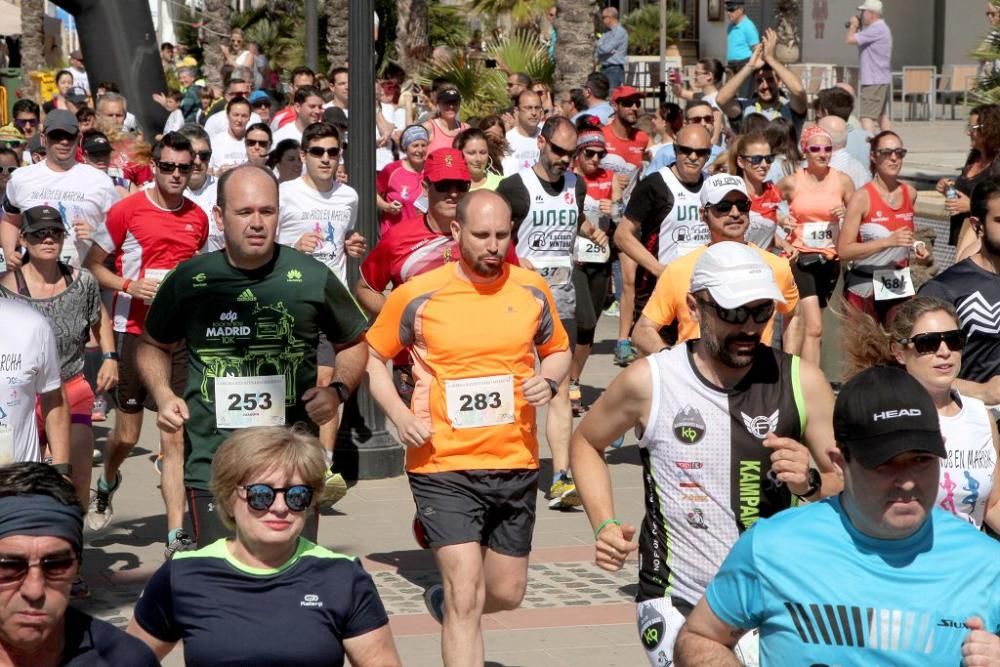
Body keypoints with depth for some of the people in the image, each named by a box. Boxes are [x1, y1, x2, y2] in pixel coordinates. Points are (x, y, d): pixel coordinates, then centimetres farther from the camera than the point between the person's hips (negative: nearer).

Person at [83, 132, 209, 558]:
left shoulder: (198, 218, 8)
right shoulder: (127, 211, -4)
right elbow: (92, 265, -1)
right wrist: (129, 285, -16)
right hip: (134, 332, -2)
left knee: (176, 439, -4)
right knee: (127, 434, 8)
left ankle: (177, 536, -6)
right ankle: (107, 483, 43)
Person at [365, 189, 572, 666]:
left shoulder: (532, 289, 2)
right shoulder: (417, 296, -6)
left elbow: (558, 350, 17)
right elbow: (372, 357, 6)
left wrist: (548, 380, -5)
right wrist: (399, 414, -9)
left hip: (515, 465, 4)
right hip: (444, 467, -4)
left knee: (507, 593, 15)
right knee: (467, 595, -13)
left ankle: (446, 603, 47)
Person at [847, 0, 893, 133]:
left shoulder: (876, 30, -18)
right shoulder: (881, 28, 15)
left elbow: (851, 39, -21)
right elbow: (861, 41, 21)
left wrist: (853, 26, -2)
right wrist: (858, 27, 6)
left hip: (873, 81, -11)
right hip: (883, 79, 11)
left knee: (867, 116, -14)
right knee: (881, 114, 20)